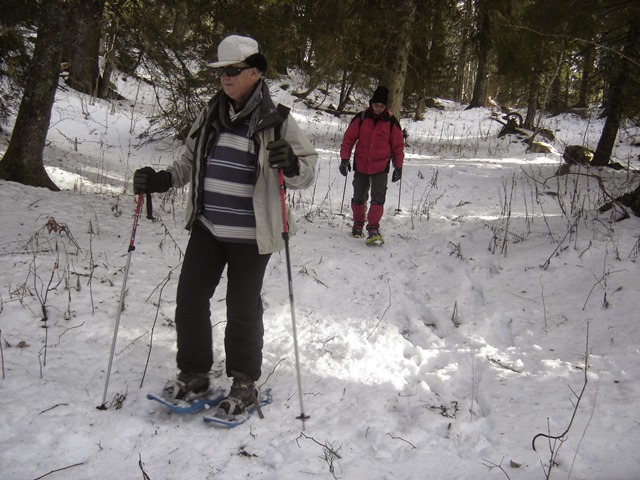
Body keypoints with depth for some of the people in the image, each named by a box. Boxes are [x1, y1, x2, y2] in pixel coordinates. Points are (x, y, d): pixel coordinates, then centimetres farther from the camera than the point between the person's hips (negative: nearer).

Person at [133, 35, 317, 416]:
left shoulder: (277, 121, -8)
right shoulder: (212, 115, 7)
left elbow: (307, 172, -7)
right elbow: (190, 161, 18)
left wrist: (291, 164, -29)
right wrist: (161, 180, 2)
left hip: (251, 234, -5)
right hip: (207, 227, 5)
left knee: (243, 308, 5)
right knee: (190, 299, 7)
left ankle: (245, 383, 25)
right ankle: (194, 375, 25)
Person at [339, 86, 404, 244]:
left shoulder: (392, 122, -4)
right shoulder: (360, 118, -5)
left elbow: (398, 146, 3)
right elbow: (348, 139, 0)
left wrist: (398, 167, 3)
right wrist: (344, 159, -4)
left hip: (381, 167, -1)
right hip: (360, 166, 1)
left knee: (378, 198, -13)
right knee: (359, 198, 12)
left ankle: (373, 228, -13)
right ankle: (358, 224, 30)